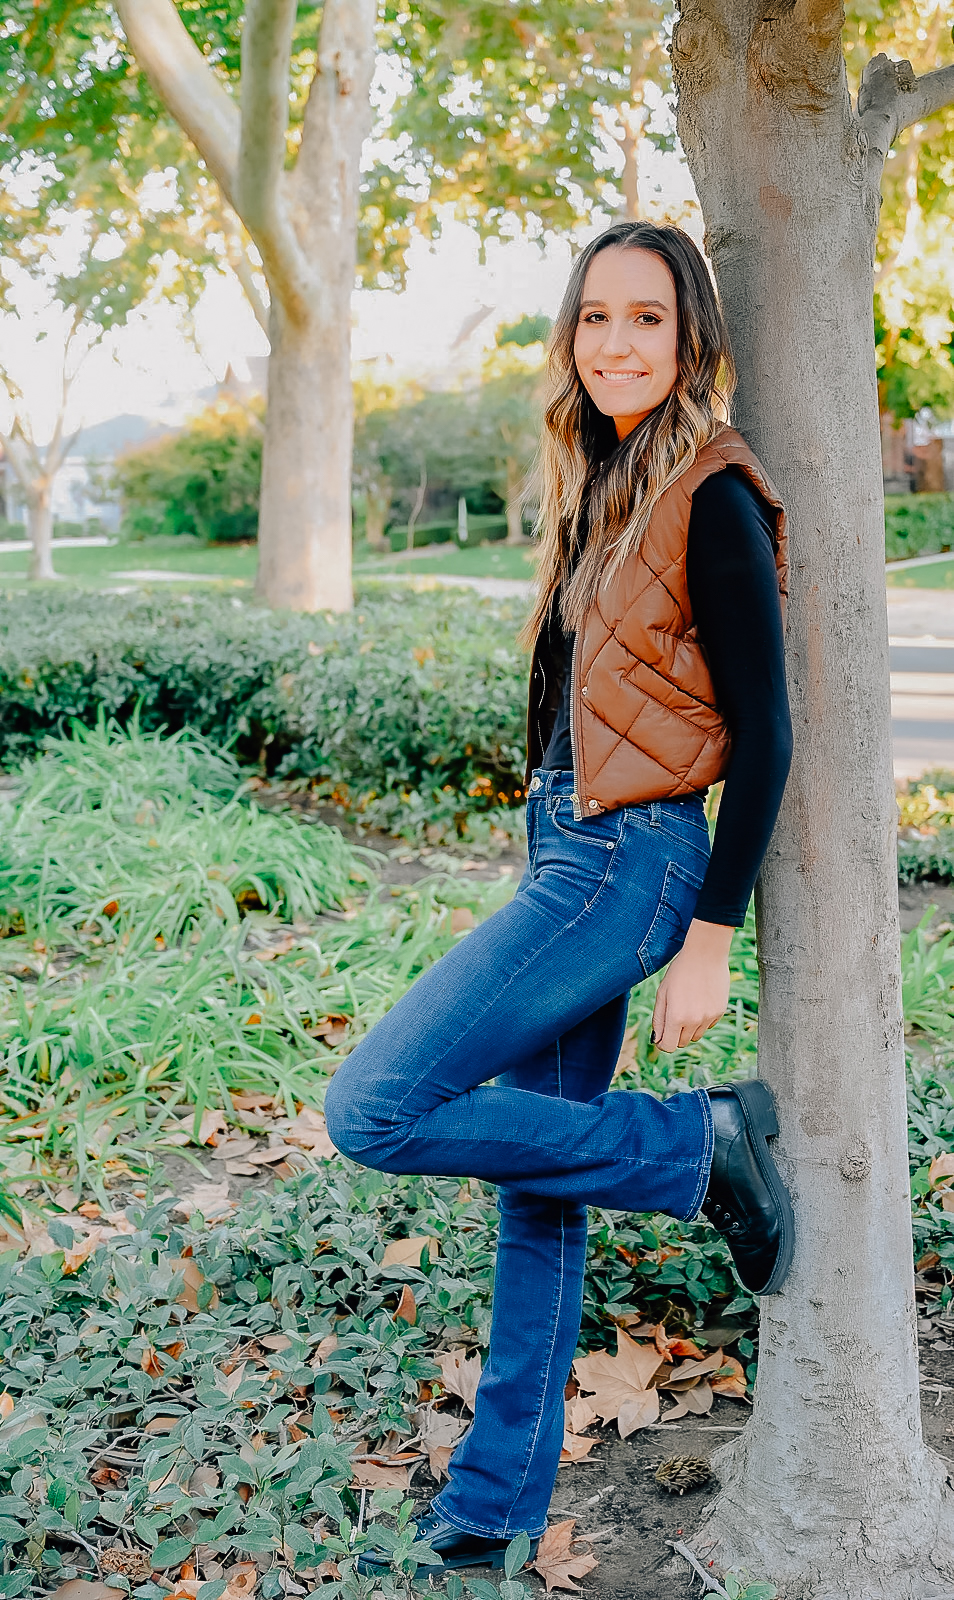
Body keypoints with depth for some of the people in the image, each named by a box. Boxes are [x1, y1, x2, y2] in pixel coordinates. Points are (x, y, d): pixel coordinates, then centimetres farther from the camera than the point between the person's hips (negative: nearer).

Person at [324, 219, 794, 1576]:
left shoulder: (711, 496, -13)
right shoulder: (598, 484, 12)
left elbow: (762, 732, -14)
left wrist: (709, 938, -16)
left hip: (632, 864, -9)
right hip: (567, 852, 9)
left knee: (375, 1107, -13)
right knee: (538, 1183, 13)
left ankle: (698, 1145, 0)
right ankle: (495, 1508, 27)